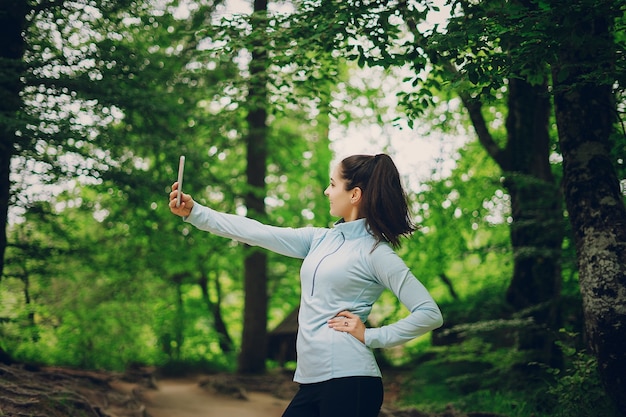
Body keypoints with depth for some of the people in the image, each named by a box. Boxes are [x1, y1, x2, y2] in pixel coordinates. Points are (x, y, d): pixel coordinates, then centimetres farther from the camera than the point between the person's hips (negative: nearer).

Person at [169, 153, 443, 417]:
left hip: (348, 381, -7)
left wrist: (370, 336, -10)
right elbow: (257, 233, 12)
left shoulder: (376, 252, -8)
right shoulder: (320, 239, 12)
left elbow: (430, 314, -10)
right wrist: (194, 212, 11)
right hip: (312, 381, 7)